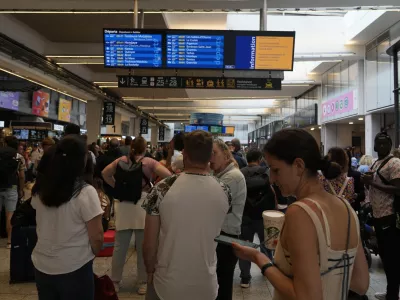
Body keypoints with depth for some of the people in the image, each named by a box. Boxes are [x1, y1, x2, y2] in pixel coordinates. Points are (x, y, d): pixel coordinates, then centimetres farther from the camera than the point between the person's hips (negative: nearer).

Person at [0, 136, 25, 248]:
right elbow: (22, 176, -2)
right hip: (11, 189, -2)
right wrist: (21, 190, 10)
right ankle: (9, 241, 5)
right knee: (10, 216, 2)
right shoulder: (19, 157, -1)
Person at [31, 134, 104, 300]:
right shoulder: (86, 192, -21)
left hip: (42, 267, 5)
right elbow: (96, 237, -17)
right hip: (74, 270, -5)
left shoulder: (39, 189, -4)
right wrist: (94, 253, 2)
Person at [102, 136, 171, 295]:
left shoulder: (121, 160, 4)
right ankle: (143, 283, 22)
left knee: (120, 246, 14)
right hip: (143, 206, -2)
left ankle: (115, 281, 26)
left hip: (123, 206, 3)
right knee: (143, 247, 11)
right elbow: (168, 175, -12)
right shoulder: (149, 162, -6)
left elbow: (105, 173, 11)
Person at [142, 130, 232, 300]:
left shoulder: (162, 190, -18)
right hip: (206, 286, 2)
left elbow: (149, 245, -11)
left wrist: (150, 271, 7)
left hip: (167, 285, -1)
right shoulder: (224, 192, -11)